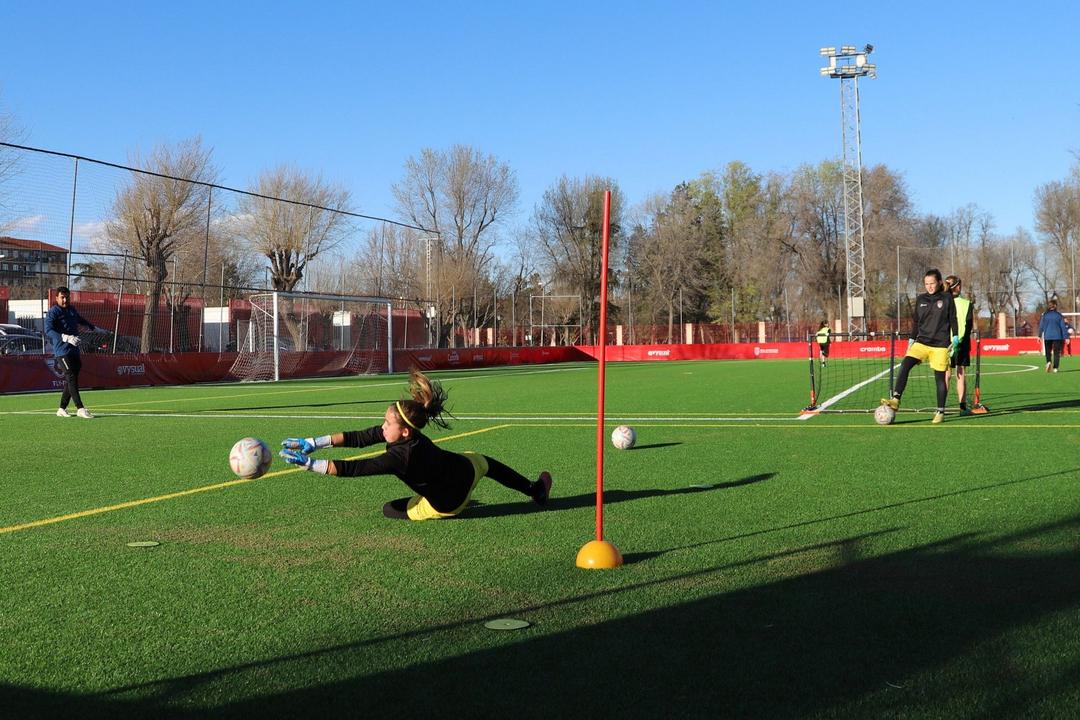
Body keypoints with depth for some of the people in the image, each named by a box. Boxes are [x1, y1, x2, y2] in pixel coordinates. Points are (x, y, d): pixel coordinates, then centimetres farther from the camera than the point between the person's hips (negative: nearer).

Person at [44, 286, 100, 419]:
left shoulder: (72, 309, 16)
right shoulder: (53, 312, -8)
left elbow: (80, 319, 38)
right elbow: (48, 330, -21)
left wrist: (94, 328, 51)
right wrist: (66, 337, -34)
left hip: (74, 351, 8)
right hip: (62, 351, -8)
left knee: (71, 381, 8)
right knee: (72, 379, -13)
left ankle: (62, 409, 17)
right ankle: (80, 409, -16)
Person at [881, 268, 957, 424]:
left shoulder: (947, 298, 0)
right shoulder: (920, 299, 10)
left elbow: (953, 319, 2)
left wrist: (955, 340, -4)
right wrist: (912, 340, 14)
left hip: (940, 344, -3)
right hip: (922, 342, 3)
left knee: (940, 377, 0)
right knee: (904, 365, -19)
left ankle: (940, 412, 12)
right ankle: (896, 400, -23)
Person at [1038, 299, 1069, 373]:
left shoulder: (1045, 315, 0)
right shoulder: (1059, 315, -1)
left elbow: (1041, 326, 0)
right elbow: (1063, 327, -1)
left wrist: (1039, 336, 5)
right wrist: (1066, 337, 2)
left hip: (1047, 336, 1)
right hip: (1057, 336, -1)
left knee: (1048, 351, 13)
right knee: (1056, 352, 5)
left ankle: (1048, 362, -14)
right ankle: (1055, 367, -3)